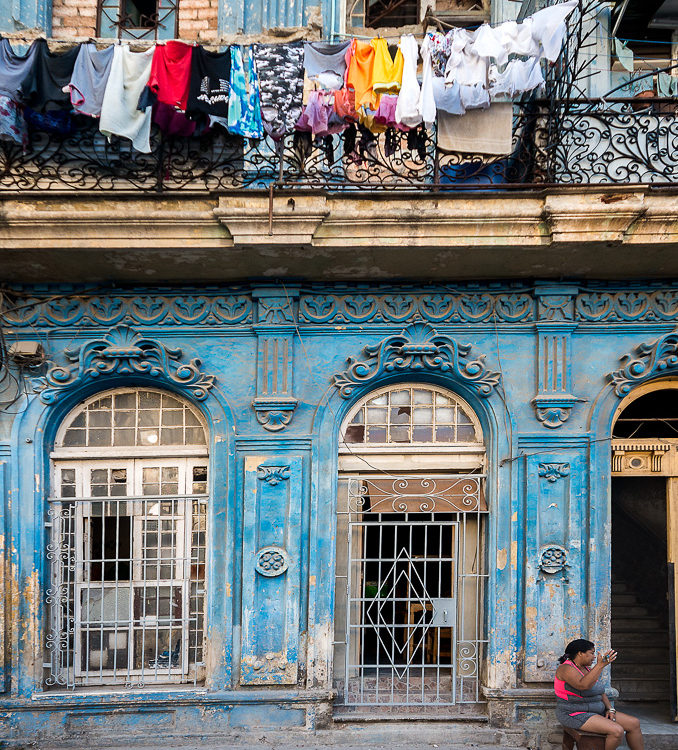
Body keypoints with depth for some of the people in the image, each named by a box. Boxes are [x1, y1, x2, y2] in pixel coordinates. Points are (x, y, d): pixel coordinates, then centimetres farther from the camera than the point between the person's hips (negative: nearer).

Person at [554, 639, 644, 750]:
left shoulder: (587, 669, 13)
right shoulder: (566, 669, -16)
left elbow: (600, 693, 18)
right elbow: (583, 685, -34)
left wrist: (610, 709, 0)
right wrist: (600, 665, -37)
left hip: (595, 712, 9)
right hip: (575, 715, -9)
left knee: (634, 723, -2)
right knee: (617, 731, -26)